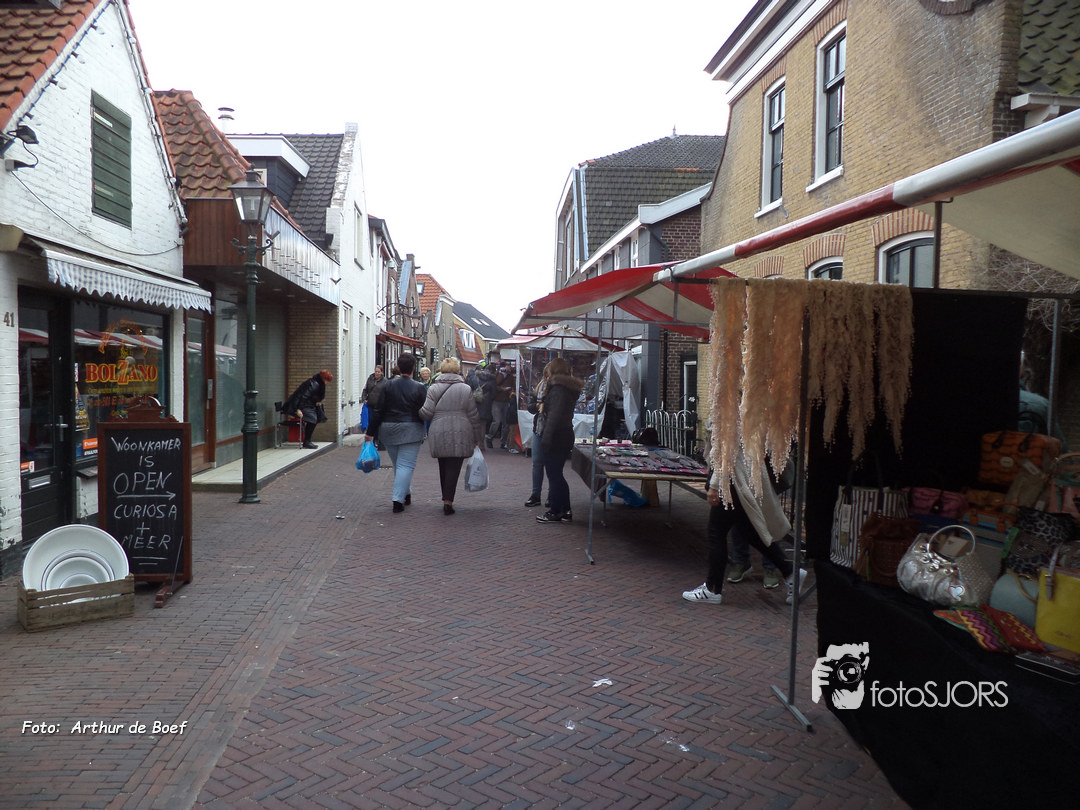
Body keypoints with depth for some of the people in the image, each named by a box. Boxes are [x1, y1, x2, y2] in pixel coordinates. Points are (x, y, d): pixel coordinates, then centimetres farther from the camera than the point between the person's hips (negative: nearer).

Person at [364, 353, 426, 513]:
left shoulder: (389, 385, 0)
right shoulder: (419, 388, -8)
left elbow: (378, 411, -1)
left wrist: (370, 432, 3)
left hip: (388, 430, 4)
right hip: (410, 431, -4)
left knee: (397, 463, 18)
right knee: (406, 464, -2)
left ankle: (406, 494, 29)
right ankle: (399, 500, -11)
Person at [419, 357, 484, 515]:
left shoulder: (433, 388, 0)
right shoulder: (465, 389, 0)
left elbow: (427, 413, -5)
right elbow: (473, 416, 1)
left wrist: (418, 412, 18)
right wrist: (477, 437, 10)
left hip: (438, 435, 2)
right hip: (460, 435, -2)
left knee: (443, 467, 16)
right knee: (454, 467, -1)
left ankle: (445, 498, 27)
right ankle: (448, 501, -9)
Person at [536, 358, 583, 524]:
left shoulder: (558, 389, -15)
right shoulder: (569, 388, 14)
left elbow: (554, 415, -23)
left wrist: (546, 437, -24)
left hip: (557, 436, -10)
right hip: (566, 434, 10)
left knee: (553, 474, -2)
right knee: (557, 474, 17)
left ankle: (555, 512, 3)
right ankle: (565, 510, 20)